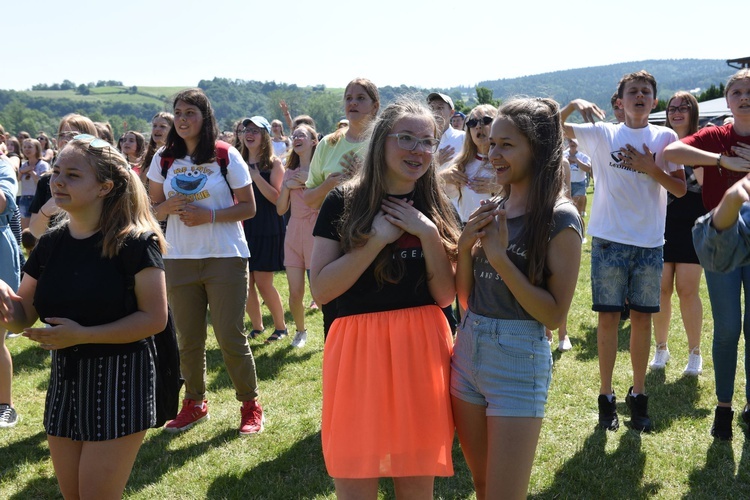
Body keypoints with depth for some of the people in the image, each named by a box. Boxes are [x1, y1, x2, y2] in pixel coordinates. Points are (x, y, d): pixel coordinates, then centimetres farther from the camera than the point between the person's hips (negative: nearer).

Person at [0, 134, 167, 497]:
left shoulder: (133, 242, -14)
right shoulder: (51, 243, 4)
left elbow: (154, 318, -17)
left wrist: (82, 335, -23)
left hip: (119, 380, -6)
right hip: (65, 379, 6)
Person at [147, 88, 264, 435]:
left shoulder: (226, 156, -3)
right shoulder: (164, 159, 7)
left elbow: (248, 207, -4)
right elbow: (153, 208, 11)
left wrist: (209, 215, -17)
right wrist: (169, 207, -11)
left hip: (225, 257, -3)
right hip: (179, 259, 4)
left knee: (230, 337, -3)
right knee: (188, 339, 9)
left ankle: (250, 405, 13)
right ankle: (194, 403, 26)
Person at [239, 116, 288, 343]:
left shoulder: (274, 163, -4)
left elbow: (277, 198, -14)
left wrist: (256, 176, -21)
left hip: (267, 229, -5)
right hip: (244, 228, 5)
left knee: (263, 282, -5)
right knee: (245, 282, 3)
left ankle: (281, 326, 12)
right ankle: (257, 326, 18)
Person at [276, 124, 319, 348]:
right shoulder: (290, 172, 14)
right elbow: (281, 209, 10)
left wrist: (310, 181, -14)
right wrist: (287, 186, -4)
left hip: (316, 231, -4)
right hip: (294, 231, 4)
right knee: (295, 293, 2)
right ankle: (301, 331, 25)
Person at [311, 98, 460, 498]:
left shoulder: (437, 211, 7)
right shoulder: (343, 203, -2)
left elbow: (445, 296, 0)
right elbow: (320, 290, -9)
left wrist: (429, 233, -12)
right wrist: (378, 238, -16)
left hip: (422, 349, 3)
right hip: (359, 348, -2)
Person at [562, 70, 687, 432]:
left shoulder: (665, 138, 4)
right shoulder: (602, 133, 2)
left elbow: (680, 189, 2)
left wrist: (651, 169, -12)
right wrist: (575, 104, -15)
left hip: (650, 243, 1)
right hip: (609, 240, -1)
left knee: (642, 319, 7)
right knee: (608, 317, 3)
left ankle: (638, 394, 21)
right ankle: (606, 396, 15)